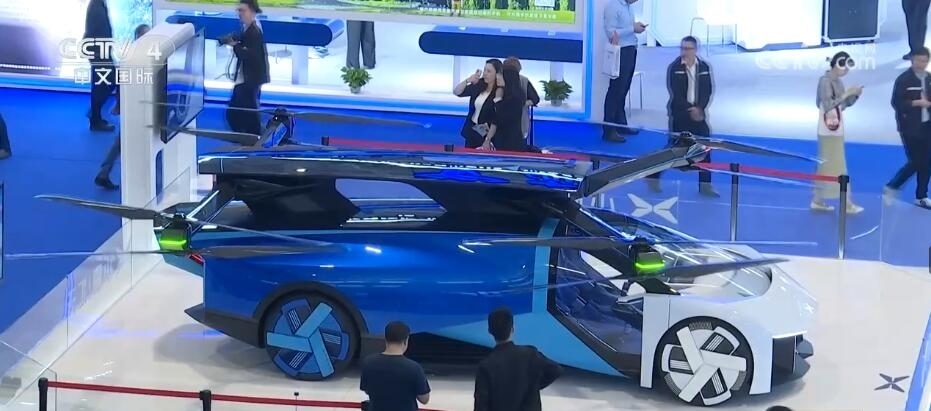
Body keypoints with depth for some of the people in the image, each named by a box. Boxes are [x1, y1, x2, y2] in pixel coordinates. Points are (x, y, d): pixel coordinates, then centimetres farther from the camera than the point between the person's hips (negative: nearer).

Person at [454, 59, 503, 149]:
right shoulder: (478, 85, 1)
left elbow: (496, 120, -17)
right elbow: (456, 92, 1)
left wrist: (488, 140, -19)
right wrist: (468, 80, -15)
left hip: (486, 135, -6)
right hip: (471, 132, 6)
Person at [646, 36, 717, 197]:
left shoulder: (704, 67, 0)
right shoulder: (674, 68, -9)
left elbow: (707, 91, -1)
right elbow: (676, 94, -14)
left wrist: (699, 108, -17)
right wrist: (690, 110, -20)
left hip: (698, 113, 4)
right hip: (679, 114, -4)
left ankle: (705, 185, 10)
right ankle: (653, 177, 17)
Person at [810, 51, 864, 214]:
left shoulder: (837, 81, 10)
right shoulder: (825, 81, -16)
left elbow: (842, 105, 16)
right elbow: (828, 105, -25)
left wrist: (854, 95, 0)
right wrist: (847, 93, -24)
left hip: (836, 130, 9)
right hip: (829, 130, -9)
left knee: (827, 166, 11)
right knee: (837, 167, -5)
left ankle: (817, 201, 16)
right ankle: (846, 203, -2)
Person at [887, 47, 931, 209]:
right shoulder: (903, 79, -10)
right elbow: (896, 103, -14)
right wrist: (916, 103, -22)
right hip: (910, 127, -6)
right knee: (915, 162, -7)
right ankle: (891, 187, 12)